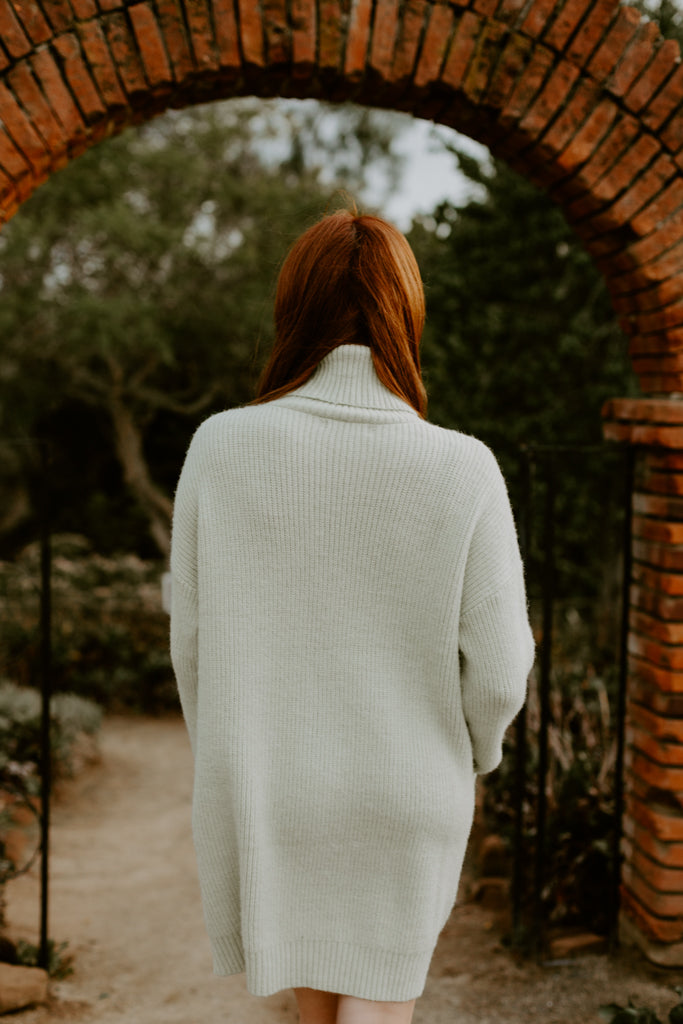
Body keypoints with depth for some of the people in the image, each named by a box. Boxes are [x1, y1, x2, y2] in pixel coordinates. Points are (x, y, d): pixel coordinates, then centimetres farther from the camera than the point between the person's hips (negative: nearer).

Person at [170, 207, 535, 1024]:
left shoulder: (220, 447, -15)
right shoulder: (462, 472, -18)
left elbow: (194, 639, -6)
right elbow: (496, 669, -12)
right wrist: (474, 748, 11)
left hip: (265, 793, 2)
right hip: (404, 798, -2)